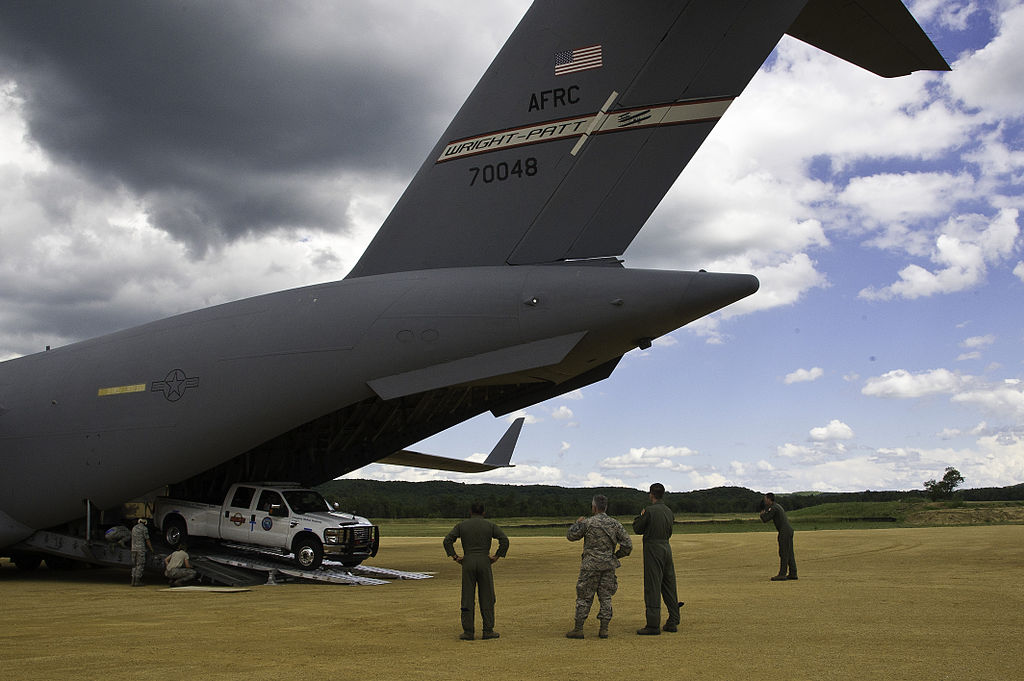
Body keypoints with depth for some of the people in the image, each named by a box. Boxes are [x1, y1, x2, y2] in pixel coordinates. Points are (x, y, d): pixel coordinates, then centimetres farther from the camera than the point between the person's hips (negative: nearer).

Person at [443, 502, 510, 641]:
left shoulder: (462, 525, 7)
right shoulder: (490, 525, 6)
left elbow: (447, 540, -4)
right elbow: (504, 540, -6)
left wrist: (454, 556, 0)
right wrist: (497, 556, -1)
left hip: (468, 563, 1)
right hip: (484, 562, 0)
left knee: (467, 598, 3)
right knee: (487, 598, 5)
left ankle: (468, 632, 1)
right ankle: (488, 631, 4)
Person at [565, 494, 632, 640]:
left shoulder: (587, 522, -9)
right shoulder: (615, 524, 2)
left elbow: (570, 536, 4)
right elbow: (628, 545, 0)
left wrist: (577, 523, 21)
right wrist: (616, 555, 15)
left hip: (591, 565, -3)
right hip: (609, 565, 3)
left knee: (584, 597, 4)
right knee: (605, 597, 9)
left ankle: (578, 629, 5)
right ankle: (604, 629, 6)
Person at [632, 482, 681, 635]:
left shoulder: (650, 510, -13)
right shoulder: (668, 511, 9)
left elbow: (637, 529, -3)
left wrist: (640, 517, 14)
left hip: (653, 548, -7)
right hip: (666, 547, 7)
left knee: (653, 587, -5)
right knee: (669, 585, 13)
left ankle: (653, 625, -7)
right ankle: (673, 622, 17)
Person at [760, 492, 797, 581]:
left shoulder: (773, 508, -12)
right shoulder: (778, 506, 20)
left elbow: (765, 519, -14)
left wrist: (762, 514, 7)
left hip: (784, 532, -10)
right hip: (789, 530, 10)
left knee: (783, 553, -8)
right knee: (789, 553, 10)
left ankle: (782, 574, -8)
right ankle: (792, 574, 11)